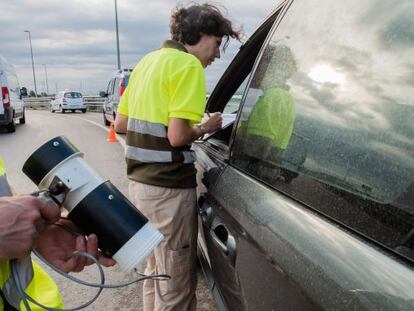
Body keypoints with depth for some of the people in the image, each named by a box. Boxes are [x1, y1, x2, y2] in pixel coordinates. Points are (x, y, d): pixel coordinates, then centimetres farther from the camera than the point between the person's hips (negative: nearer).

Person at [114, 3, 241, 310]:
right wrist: (205, 128, -3)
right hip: (168, 187, -9)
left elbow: (121, 123, 15)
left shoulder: (148, 61, 15)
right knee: (176, 286, 6)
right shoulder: (188, 65, -11)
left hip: (140, 181, 9)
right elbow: (178, 136, -21)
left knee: (156, 271, 25)